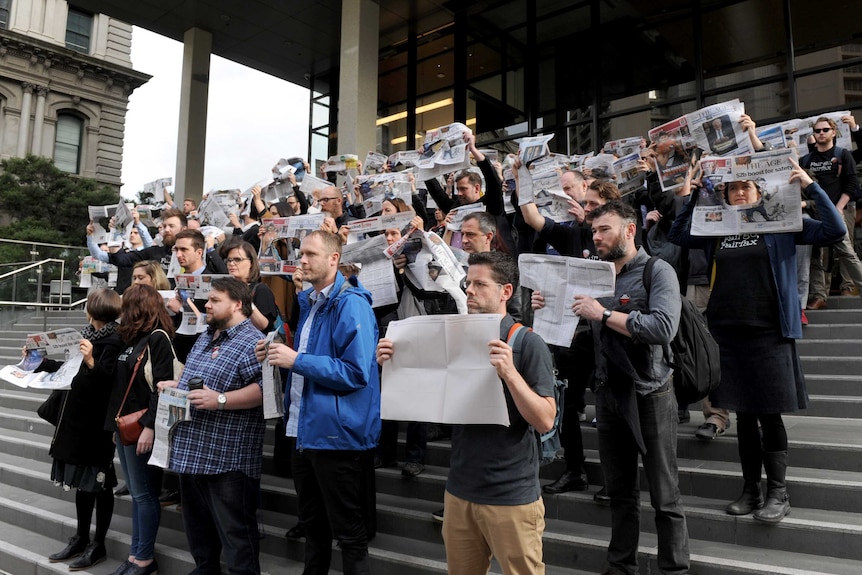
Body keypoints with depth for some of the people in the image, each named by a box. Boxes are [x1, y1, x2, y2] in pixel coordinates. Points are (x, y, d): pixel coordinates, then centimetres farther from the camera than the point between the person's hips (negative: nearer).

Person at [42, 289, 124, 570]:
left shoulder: (113, 342, -17)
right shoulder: (89, 334, 9)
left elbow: (108, 381, -24)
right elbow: (73, 370, 20)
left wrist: (91, 362, -39)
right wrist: (41, 362, 23)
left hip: (97, 422, -9)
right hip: (78, 417, 9)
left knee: (99, 483, 3)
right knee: (82, 481, 16)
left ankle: (98, 545, 14)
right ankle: (81, 538, 28)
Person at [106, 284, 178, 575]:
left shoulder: (158, 338, -12)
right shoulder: (132, 339, 16)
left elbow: (163, 386, -19)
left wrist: (149, 426, -22)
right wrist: (116, 424, 17)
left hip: (141, 429, -9)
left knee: (144, 494, 0)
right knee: (136, 494, 13)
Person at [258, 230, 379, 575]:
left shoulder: (352, 304, -17)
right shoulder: (308, 302, 12)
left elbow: (356, 372, -25)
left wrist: (297, 360, -22)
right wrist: (279, 355, 4)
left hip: (337, 432, -9)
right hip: (304, 430, 9)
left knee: (347, 529, 6)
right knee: (312, 521, 23)